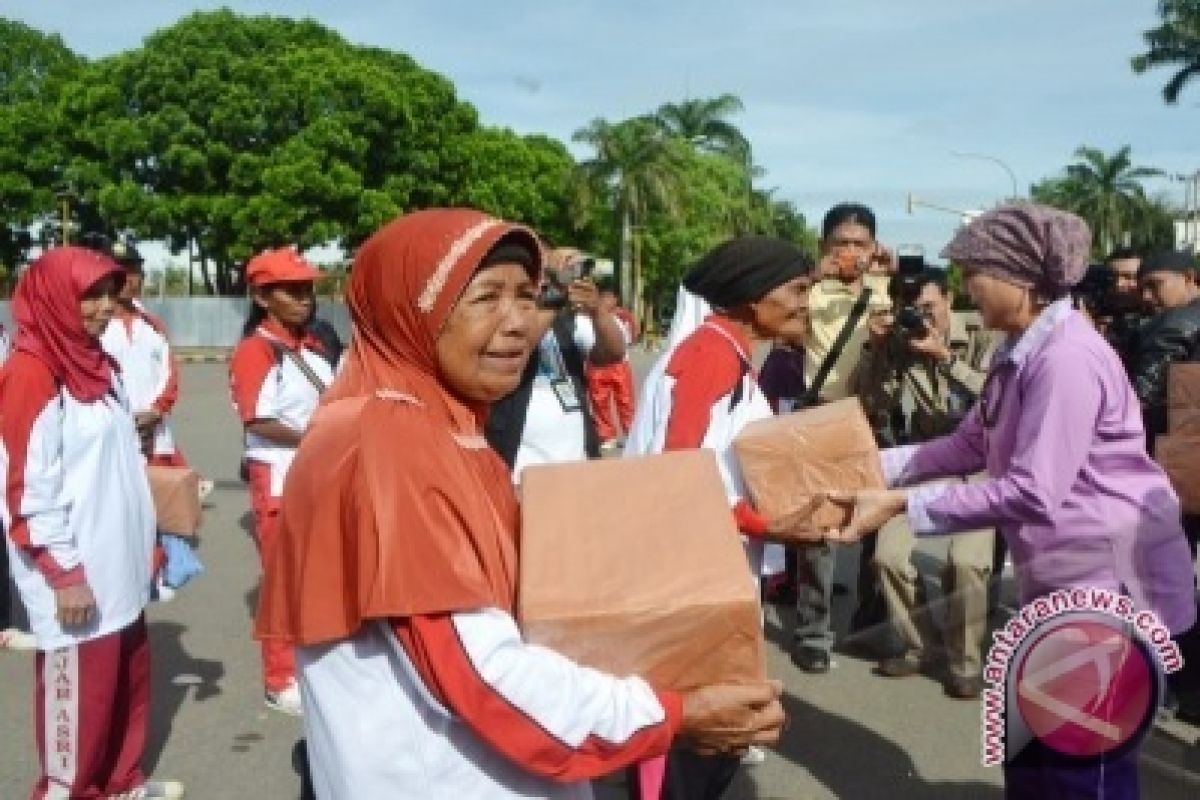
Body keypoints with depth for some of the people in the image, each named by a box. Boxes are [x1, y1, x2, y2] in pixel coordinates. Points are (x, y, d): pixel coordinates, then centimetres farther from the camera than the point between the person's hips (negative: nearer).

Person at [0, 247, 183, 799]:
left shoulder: (98, 365, 11)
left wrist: (145, 538, 17)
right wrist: (65, 574, -18)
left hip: (115, 565, 8)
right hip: (73, 572, -8)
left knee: (127, 675, 17)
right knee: (78, 687, 4)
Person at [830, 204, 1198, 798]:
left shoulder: (1066, 356, -25)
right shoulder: (1022, 352, 7)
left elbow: (1032, 493, -29)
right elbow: (970, 445, 13)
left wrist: (901, 504, -26)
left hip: (1111, 584, -10)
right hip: (1061, 581, 10)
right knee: (1030, 747, 21)